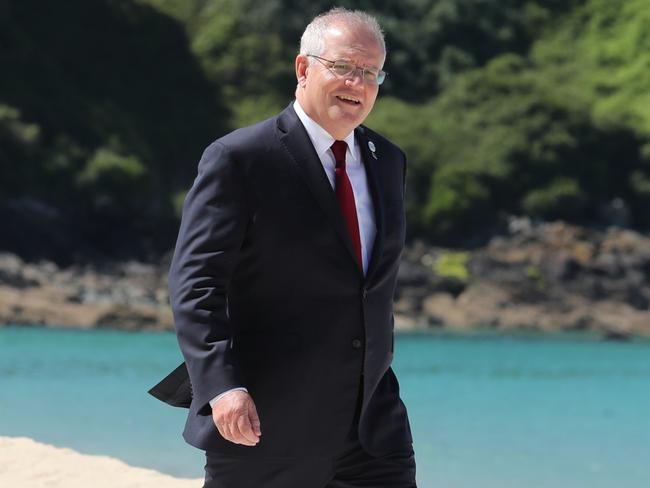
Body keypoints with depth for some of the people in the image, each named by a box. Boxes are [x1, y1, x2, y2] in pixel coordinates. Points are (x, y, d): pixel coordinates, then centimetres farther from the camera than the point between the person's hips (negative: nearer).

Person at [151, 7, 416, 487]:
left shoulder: (389, 161, 12)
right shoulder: (239, 159, -9)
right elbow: (194, 283, -15)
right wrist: (221, 386, -27)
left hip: (373, 429, 5)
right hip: (264, 426, -5)